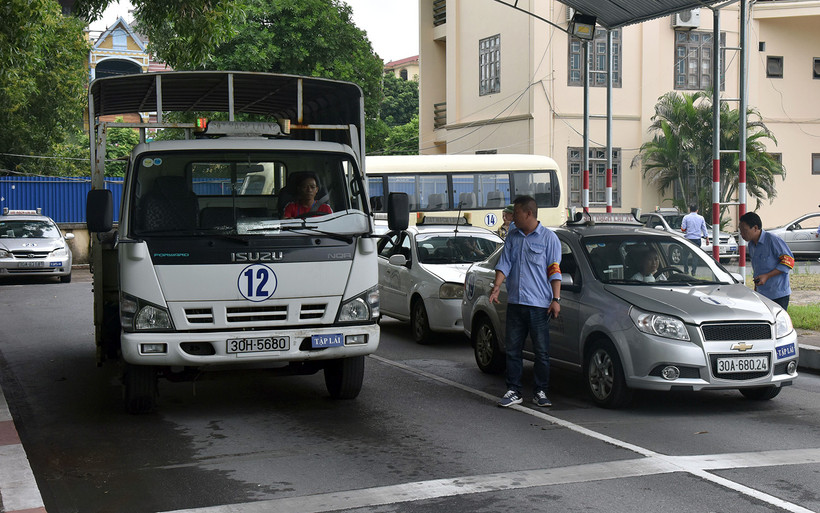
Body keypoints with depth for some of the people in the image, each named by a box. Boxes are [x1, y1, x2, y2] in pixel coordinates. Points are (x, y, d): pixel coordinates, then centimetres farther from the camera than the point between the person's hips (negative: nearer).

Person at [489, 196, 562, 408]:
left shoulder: (548, 238, 1)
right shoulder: (512, 237, 13)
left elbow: (555, 271, -1)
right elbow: (504, 264, 9)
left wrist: (556, 299, -8)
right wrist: (496, 287, -7)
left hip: (539, 304, -4)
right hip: (515, 303, 4)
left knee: (541, 351, 1)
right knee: (513, 349, 5)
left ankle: (541, 392, 11)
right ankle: (513, 391, 13)